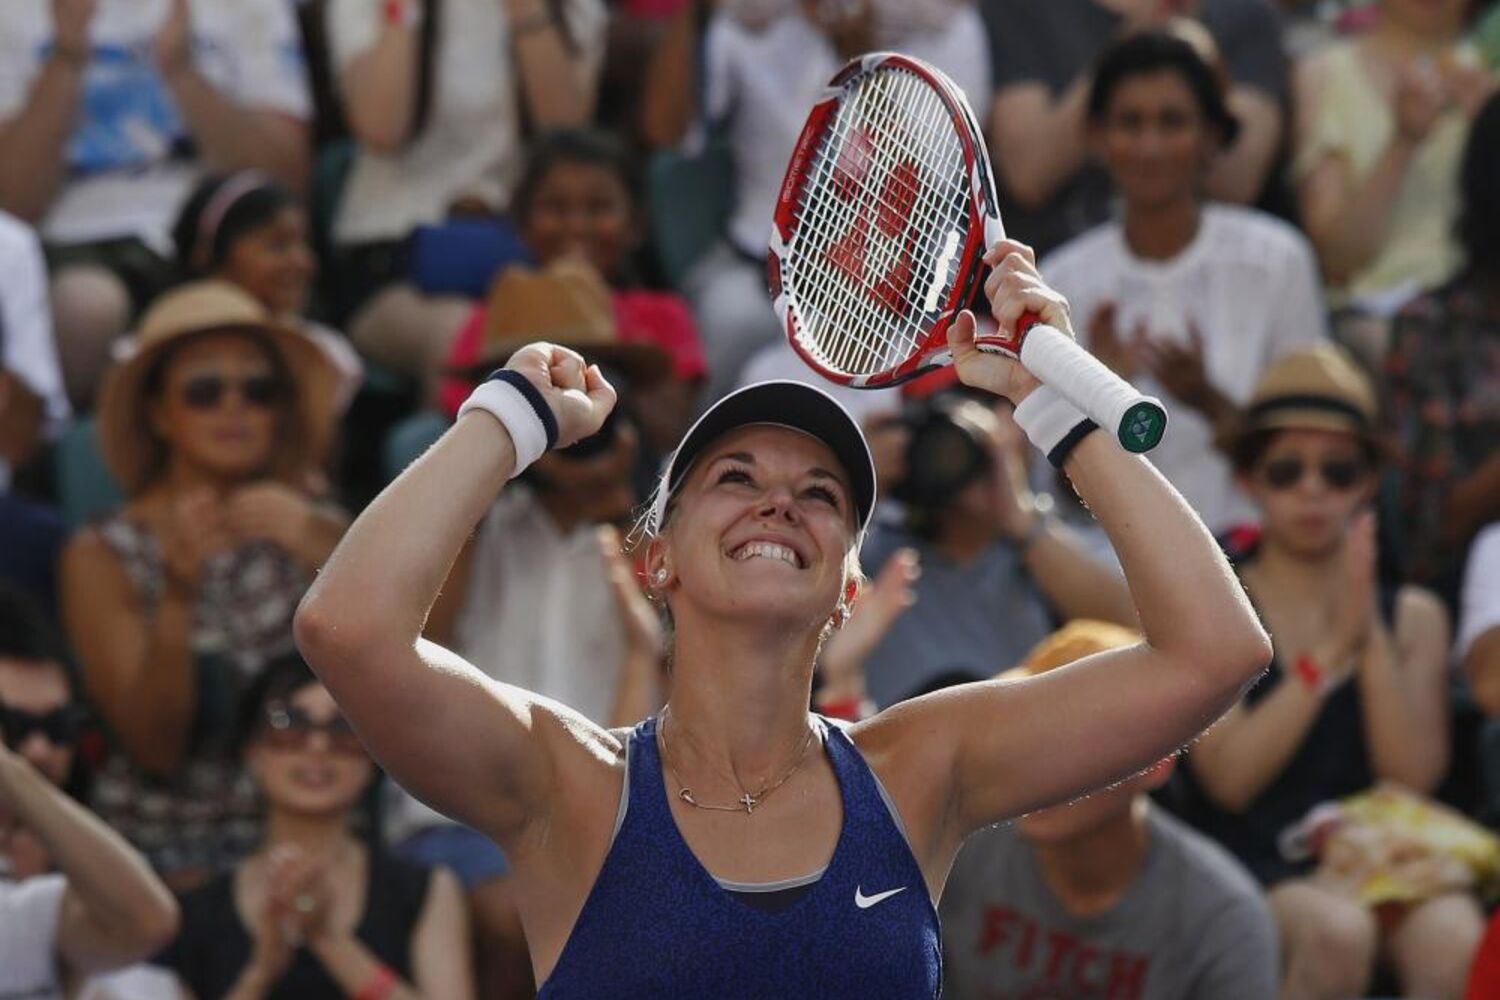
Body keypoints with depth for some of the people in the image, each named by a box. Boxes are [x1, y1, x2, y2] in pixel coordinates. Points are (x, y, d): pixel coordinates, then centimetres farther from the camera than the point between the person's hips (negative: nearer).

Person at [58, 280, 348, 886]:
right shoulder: (103, 558, 1)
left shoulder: (314, 534, 9)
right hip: (164, 851, -3)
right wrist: (178, 594, -21)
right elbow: (156, 749, -8)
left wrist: (323, 558, -20)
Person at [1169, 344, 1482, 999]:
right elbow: (1229, 778, -7)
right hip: (1252, 860, -2)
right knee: (1335, 931, -36)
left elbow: (1414, 778, 0)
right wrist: (1332, 648, -11)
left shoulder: (1413, 617, 16)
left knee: (1455, 944, -32)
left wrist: (1371, 635, -8)